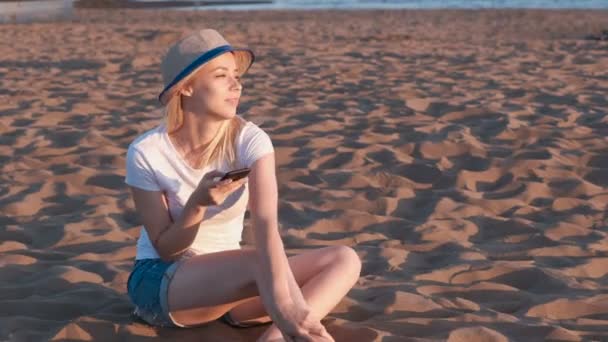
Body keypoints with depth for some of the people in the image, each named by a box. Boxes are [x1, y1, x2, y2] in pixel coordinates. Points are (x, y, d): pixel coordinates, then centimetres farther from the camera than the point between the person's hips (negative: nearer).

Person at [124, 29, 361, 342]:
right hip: (158, 282, -4)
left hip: (229, 277, 4)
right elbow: (165, 249, -11)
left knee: (345, 260, -19)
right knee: (262, 262, -35)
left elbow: (266, 224, -29)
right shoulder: (146, 152, -15)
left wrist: (283, 303, -45)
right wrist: (198, 204, -30)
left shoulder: (250, 140, -13)